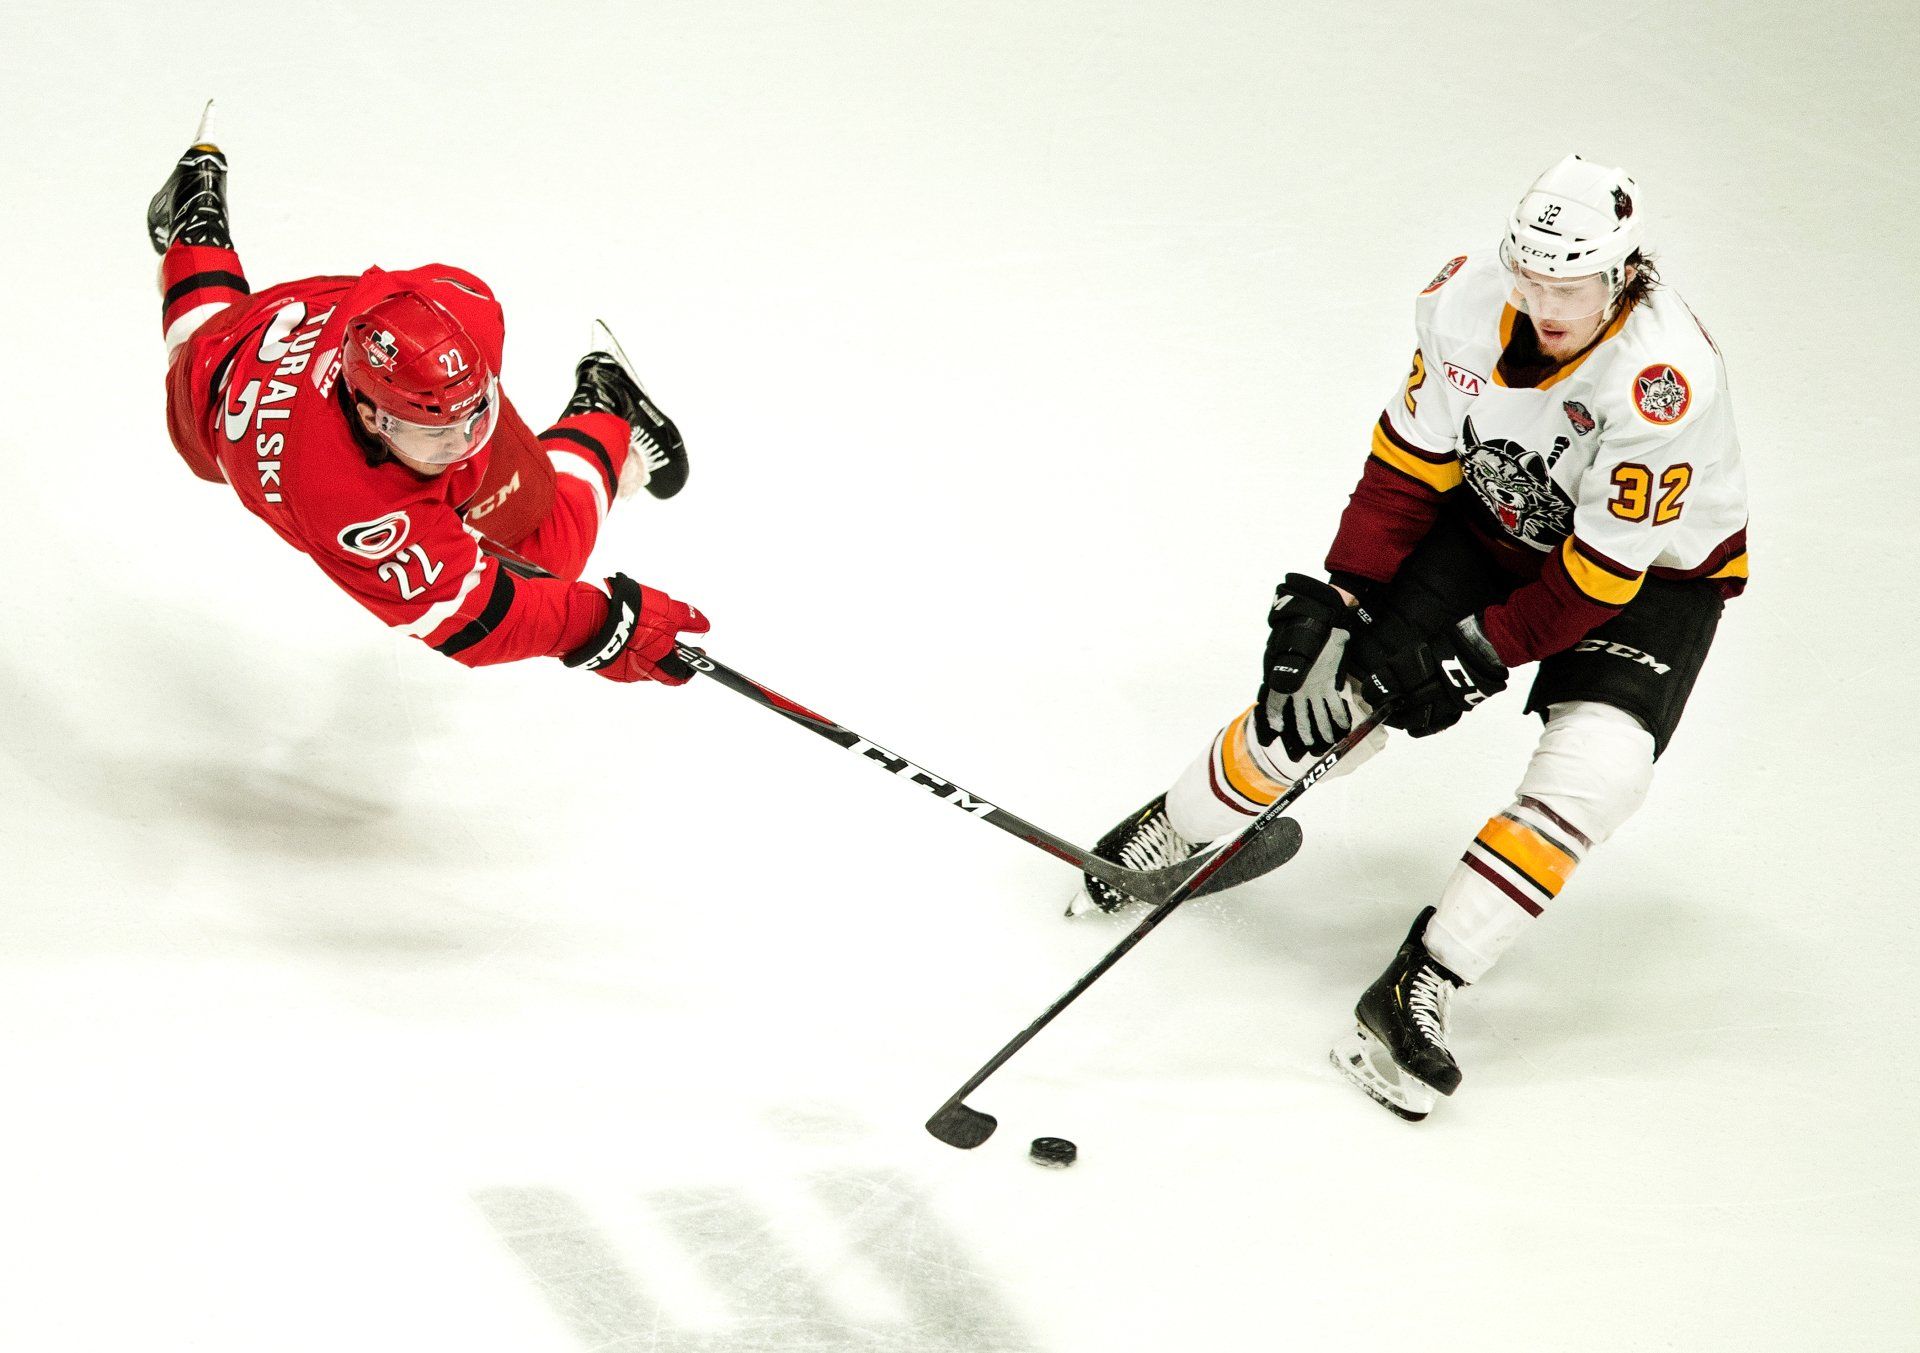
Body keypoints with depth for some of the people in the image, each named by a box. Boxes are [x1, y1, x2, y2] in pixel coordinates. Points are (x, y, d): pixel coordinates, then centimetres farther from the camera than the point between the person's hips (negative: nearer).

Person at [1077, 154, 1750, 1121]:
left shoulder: (1665, 378, -36)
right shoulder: (1471, 299, -22)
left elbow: (1601, 572, -29)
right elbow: (1410, 460, -8)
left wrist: (1481, 653, -26)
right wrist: (1343, 595, -13)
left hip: (1653, 574, -4)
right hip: (1493, 525, 4)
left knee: (1591, 775, -25)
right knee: (1324, 683, -5)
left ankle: (1414, 992, -17)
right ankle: (1171, 833, 22)